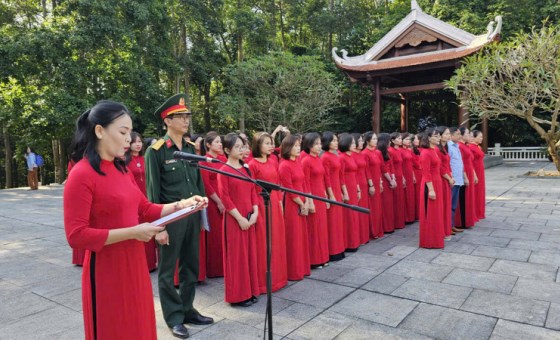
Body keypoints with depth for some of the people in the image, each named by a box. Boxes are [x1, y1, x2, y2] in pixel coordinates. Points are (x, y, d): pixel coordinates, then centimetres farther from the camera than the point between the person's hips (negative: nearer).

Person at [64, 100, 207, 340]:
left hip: (134, 265, 8)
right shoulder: (81, 175, -16)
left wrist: (180, 205, -3)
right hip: (107, 270, -7)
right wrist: (132, 232, -22)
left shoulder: (120, 169, 8)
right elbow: (76, 236, -20)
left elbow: (145, 209, 11)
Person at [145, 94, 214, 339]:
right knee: (168, 270, 8)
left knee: (191, 266, 16)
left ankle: (188, 310, 32)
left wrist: (203, 211, 10)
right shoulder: (155, 151, -10)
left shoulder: (191, 148, 7)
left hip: (193, 214, 6)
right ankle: (174, 317, 24)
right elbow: (152, 192, -11)